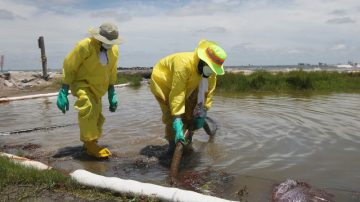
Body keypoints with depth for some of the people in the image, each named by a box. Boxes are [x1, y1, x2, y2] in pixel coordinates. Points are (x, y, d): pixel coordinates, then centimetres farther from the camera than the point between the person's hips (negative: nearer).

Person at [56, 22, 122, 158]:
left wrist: (112, 95, 8)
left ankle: (89, 144, 33)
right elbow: (68, 67, -17)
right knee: (87, 108, -32)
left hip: (97, 87, 7)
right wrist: (63, 93, -19)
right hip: (81, 83, -6)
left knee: (97, 117, 11)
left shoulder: (114, 50, -4)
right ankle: (90, 143, -22)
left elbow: (111, 73, 8)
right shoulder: (85, 46, -24)